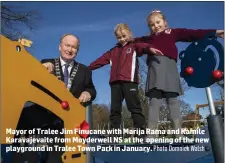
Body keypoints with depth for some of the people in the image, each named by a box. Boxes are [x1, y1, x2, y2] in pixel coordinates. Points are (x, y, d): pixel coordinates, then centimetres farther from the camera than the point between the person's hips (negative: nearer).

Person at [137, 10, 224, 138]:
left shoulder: (173, 32, 18)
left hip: (169, 66, -1)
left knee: (173, 100, -5)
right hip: (155, 67, 1)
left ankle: (179, 134, -5)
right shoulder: (148, 39, 25)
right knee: (154, 101, -6)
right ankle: (151, 135, -9)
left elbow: (192, 34, 8)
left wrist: (214, 32, -1)